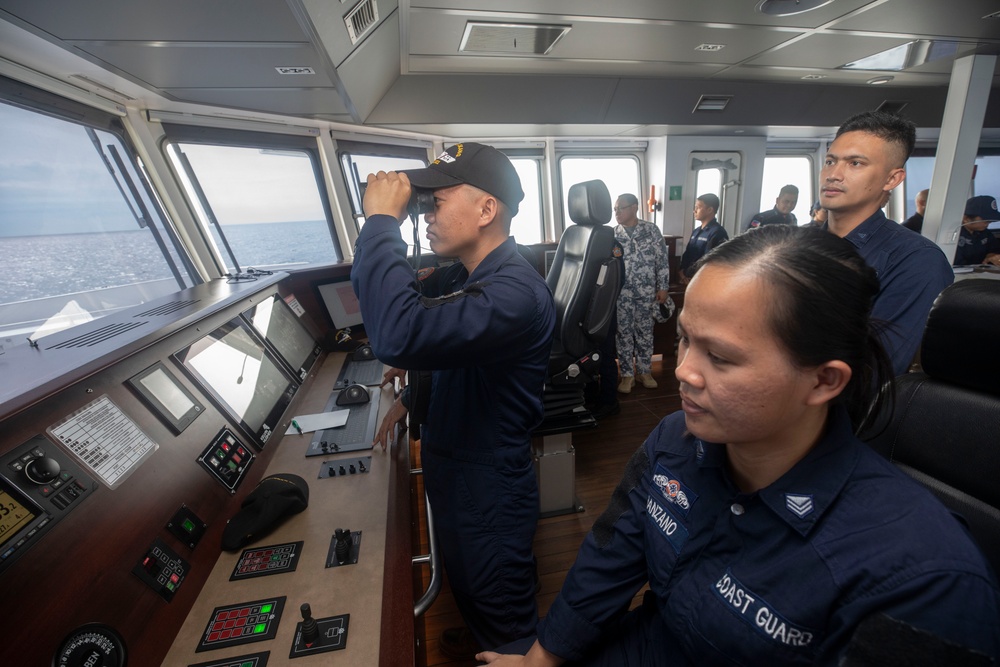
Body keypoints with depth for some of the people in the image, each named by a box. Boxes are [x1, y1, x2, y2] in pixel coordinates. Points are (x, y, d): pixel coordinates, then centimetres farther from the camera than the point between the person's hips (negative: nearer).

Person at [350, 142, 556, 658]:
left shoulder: (517, 292, -32)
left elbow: (399, 335, -46)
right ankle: (477, 638, 66)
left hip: (490, 488, -9)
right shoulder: (458, 276, -1)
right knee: (465, 584, 36)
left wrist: (381, 220, -33)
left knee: (504, 623, 22)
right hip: (449, 469, 9)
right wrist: (411, 397, -3)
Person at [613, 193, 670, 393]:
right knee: (624, 333, 6)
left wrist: (663, 288, -2)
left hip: (646, 292, 0)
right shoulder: (612, 234, 1)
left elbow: (662, 260, 0)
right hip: (621, 293, 0)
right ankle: (627, 374, 18)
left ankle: (644, 371, 26)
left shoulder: (652, 230, -1)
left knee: (645, 332, 10)